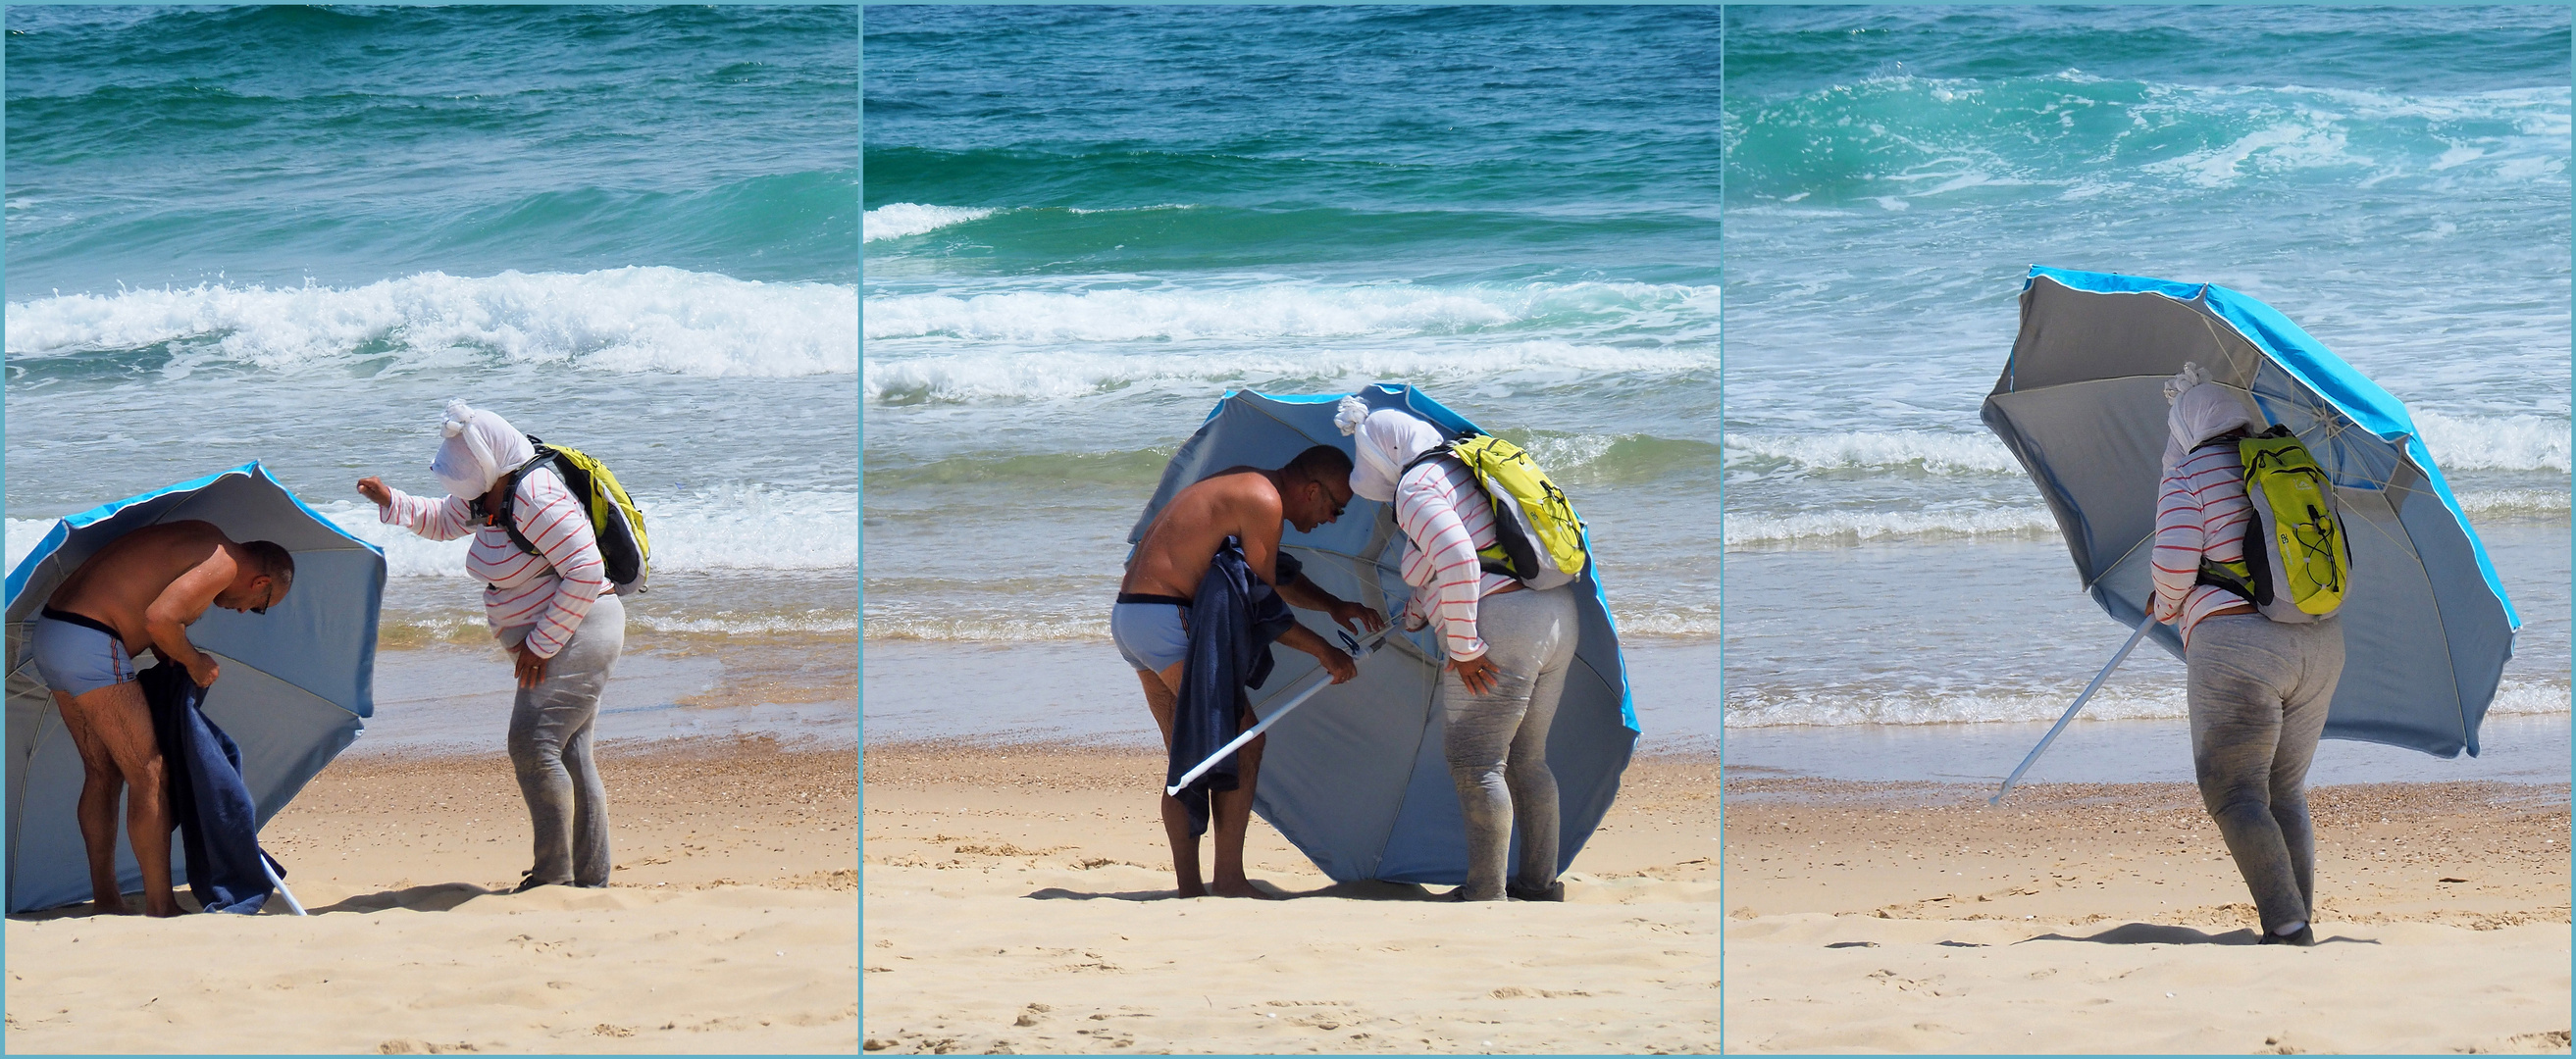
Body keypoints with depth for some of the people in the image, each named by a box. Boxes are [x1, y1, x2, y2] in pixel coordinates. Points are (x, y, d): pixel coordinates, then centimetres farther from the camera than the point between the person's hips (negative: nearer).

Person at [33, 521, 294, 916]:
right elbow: (159, 618, -23)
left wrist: (169, 656, 13)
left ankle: (105, 900, 21)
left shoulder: (203, 538, 19)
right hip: (88, 646, -10)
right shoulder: (223, 564, -10)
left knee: (102, 772, 17)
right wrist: (194, 661, -5)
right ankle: (160, 910, -1)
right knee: (148, 776, -4)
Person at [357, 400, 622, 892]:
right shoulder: (485, 496, 10)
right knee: (567, 755, 10)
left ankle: (554, 875, -14)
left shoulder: (535, 498, -21)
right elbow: (442, 520, 32)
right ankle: (590, 878, 13)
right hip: (551, 642, 11)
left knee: (534, 745, -18)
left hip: (580, 632, -11)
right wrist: (392, 502, 14)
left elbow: (585, 572, -25)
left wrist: (541, 642, -20)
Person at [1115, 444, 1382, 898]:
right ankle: (1229, 879, -6)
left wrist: (1333, 605, 16)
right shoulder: (1264, 501, -12)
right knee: (1245, 739, -5)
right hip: (1166, 618, -10)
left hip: (1127, 616, 10)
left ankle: (1189, 889, 11)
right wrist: (1323, 650, -2)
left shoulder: (1245, 485, 19)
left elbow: (1277, 576, 29)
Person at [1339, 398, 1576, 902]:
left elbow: (1456, 559, -23)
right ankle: (1540, 881, 22)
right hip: (1557, 617, 9)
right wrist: (1416, 611, 47)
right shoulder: (1464, 472, 21)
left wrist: (1463, 647, -18)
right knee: (1526, 760, 18)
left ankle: (1486, 896, -2)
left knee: (1477, 766, -2)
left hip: (1498, 631, -9)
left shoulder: (1416, 489, -7)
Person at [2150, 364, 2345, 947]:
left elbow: (2175, 560, -12)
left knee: (2233, 794, -2)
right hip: (2321, 646, 7)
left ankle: (2287, 927, -15)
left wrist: (2168, 606, 11)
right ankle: (2300, 929, 10)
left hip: (2238, 646, -7)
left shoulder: (2188, 476, -2)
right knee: (2286, 791, 16)